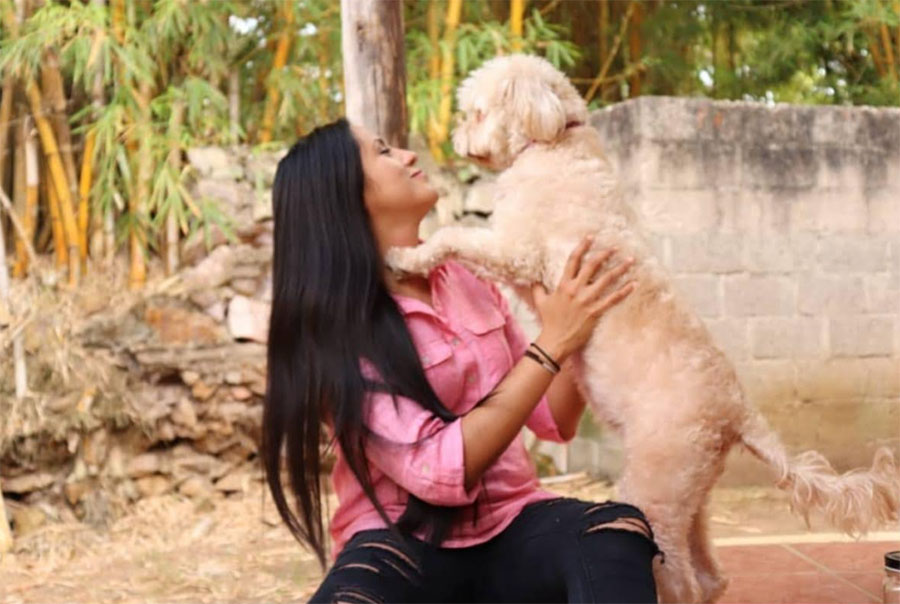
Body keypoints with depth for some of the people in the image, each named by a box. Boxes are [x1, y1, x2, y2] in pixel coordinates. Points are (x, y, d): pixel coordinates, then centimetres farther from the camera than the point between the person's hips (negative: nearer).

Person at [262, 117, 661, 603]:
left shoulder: (466, 280, 8)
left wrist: (583, 320, -1)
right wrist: (552, 343, -20)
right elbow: (439, 470, -21)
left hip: (509, 528, 5)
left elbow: (553, 419, 14)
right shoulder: (333, 329, -11)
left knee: (616, 532, -30)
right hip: (404, 548, -5)